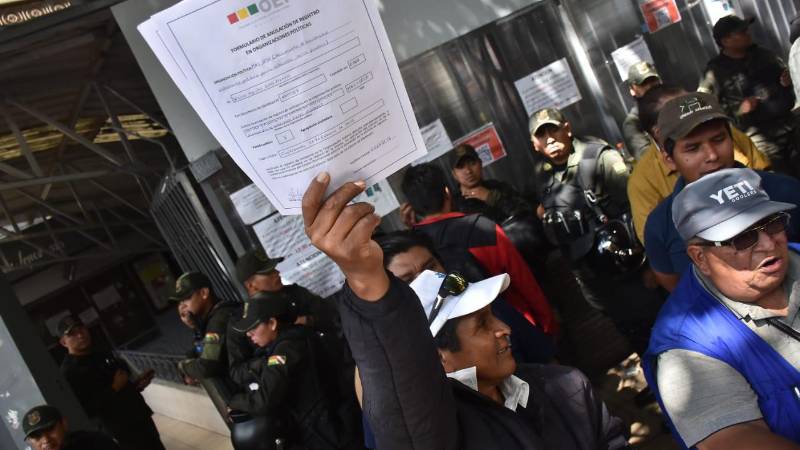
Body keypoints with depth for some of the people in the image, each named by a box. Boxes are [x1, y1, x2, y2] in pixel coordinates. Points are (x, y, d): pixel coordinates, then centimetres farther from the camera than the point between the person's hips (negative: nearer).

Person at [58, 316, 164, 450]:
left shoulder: (102, 354, 10)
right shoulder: (69, 372, -14)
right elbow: (87, 410, -22)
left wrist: (136, 383, 1)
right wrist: (114, 388, -21)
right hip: (121, 430, -7)